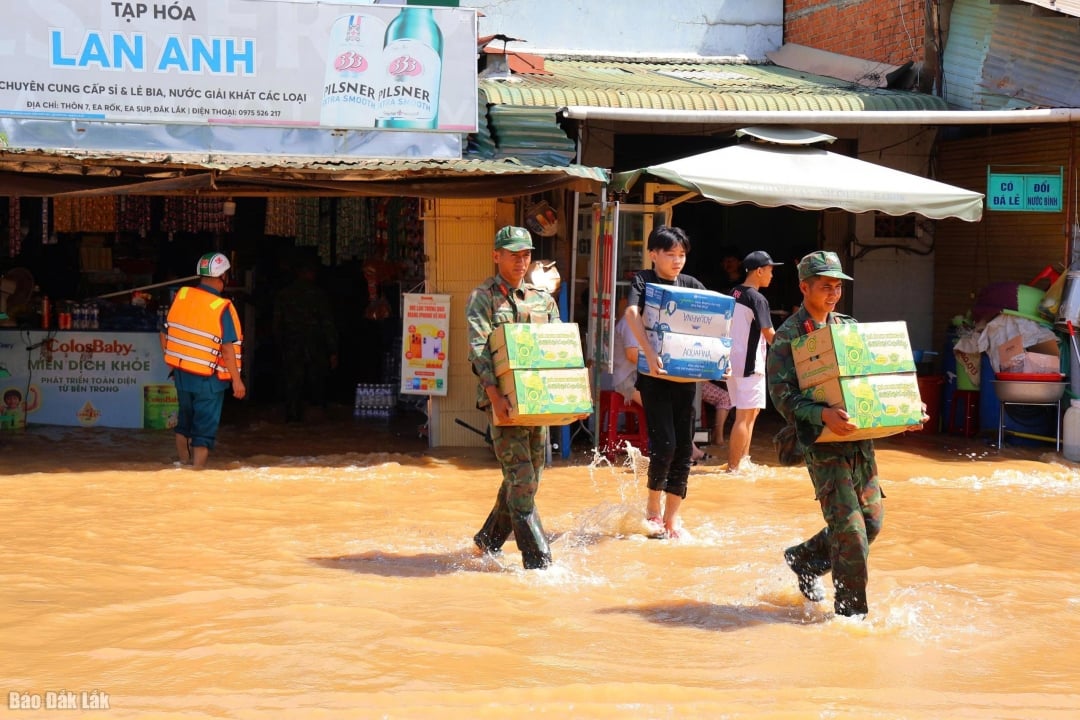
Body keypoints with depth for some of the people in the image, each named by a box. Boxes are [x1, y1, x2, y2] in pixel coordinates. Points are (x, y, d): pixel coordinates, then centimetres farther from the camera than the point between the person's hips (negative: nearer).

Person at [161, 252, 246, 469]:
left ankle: (184, 463, 35)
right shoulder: (222, 308, -18)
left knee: (185, 421, 22)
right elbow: (228, 347, -20)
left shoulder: (181, 296, -1)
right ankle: (198, 469, 0)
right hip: (208, 378, -6)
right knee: (204, 427, 2)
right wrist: (236, 380, -12)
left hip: (181, 373, 6)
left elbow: (165, 334, 6)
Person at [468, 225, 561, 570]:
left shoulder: (543, 298, 16)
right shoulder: (482, 298, 1)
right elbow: (478, 351, -10)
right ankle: (538, 560, -10)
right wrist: (495, 395, -24)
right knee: (521, 478, -10)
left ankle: (489, 540, 27)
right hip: (504, 400, -6)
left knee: (529, 476, 10)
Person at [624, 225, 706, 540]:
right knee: (664, 445, -11)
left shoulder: (692, 285, 9)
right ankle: (653, 510, 10)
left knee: (684, 448, 3)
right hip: (655, 376, -4)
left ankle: (671, 518, 12)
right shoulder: (643, 281, -2)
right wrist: (649, 354, -34)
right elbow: (631, 314, -20)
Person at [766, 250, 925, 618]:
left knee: (872, 521, 11)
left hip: (860, 441, 7)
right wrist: (823, 414, -31)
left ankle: (804, 559, 33)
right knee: (850, 529, -9)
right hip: (823, 444, -7)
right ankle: (851, 612, 3)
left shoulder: (848, 328, 15)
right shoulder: (788, 336, -6)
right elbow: (783, 396, -15)